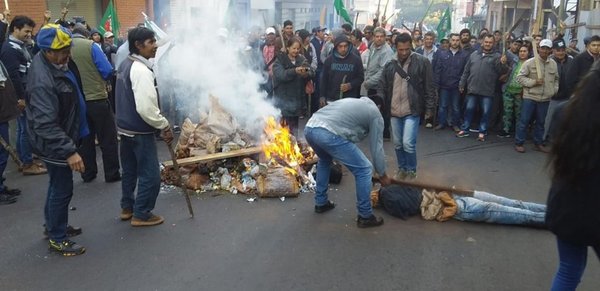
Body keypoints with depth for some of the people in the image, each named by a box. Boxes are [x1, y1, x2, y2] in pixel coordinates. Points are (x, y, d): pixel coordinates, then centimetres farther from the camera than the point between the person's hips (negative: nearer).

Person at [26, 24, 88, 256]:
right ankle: (57, 239, 21)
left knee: (58, 185, 23)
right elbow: (46, 125, -33)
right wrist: (69, 151, -37)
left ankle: (54, 225, 42)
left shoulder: (60, 61, -1)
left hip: (64, 135, 10)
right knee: (62, 189, 4)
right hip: (54, 143, -10)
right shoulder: (42, 81, -32)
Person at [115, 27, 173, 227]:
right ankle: (141, 214, 10)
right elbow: (146, 108, -28)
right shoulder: (141, 70, -22)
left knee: (130, 171, 20)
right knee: (150, 174, 1)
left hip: (125, 128, 10)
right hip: (140, 131, -10)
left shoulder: (126, 64, 9)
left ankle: (127, 208, 33)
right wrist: (164, 125, -17)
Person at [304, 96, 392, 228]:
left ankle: (320, 203, 43)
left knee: (324, 161, 37)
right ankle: (365, 216, 17)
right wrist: (383, 175, 29)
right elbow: (377, 148, 17)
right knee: (364, 170, 7)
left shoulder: (352, 101, 38)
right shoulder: (375, 114, 18)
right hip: (329, 133, -8)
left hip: (309, 128, 8)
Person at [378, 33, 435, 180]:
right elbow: (382, 87, 10)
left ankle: (411, 171, 13)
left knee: (408, 143, -9)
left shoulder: (422, 62, -6)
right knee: (397, 144, 13)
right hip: (394, 112, 4)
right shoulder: (390, 65, 3)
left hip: (412, 111, -4)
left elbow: (429, 87, -3)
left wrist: (429, 108, -5)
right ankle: (402, 168, 32)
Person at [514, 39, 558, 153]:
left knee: (541, 122, 13)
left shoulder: (553, 64, 7)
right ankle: (519, 143, 7)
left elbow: (556, 79, 20)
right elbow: (520, 77, -8)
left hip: (545, 98, 4)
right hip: (530, 97, -4)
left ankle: (539, 143, 25)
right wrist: (533, 82, -17)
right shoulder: (529, 62, -7)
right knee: (524, 121, -1)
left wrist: (555, 89, 6)